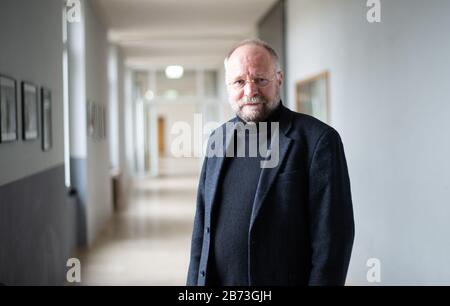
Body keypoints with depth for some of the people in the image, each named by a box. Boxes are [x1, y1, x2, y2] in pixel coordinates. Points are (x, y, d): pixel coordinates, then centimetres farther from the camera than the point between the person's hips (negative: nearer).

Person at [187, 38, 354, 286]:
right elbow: (202, 224, 11)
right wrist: (194, 281, 6)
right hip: (212, 279, 5)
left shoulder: (318, 140, -12)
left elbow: (332, 237, -14)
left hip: (283, 280, -5)